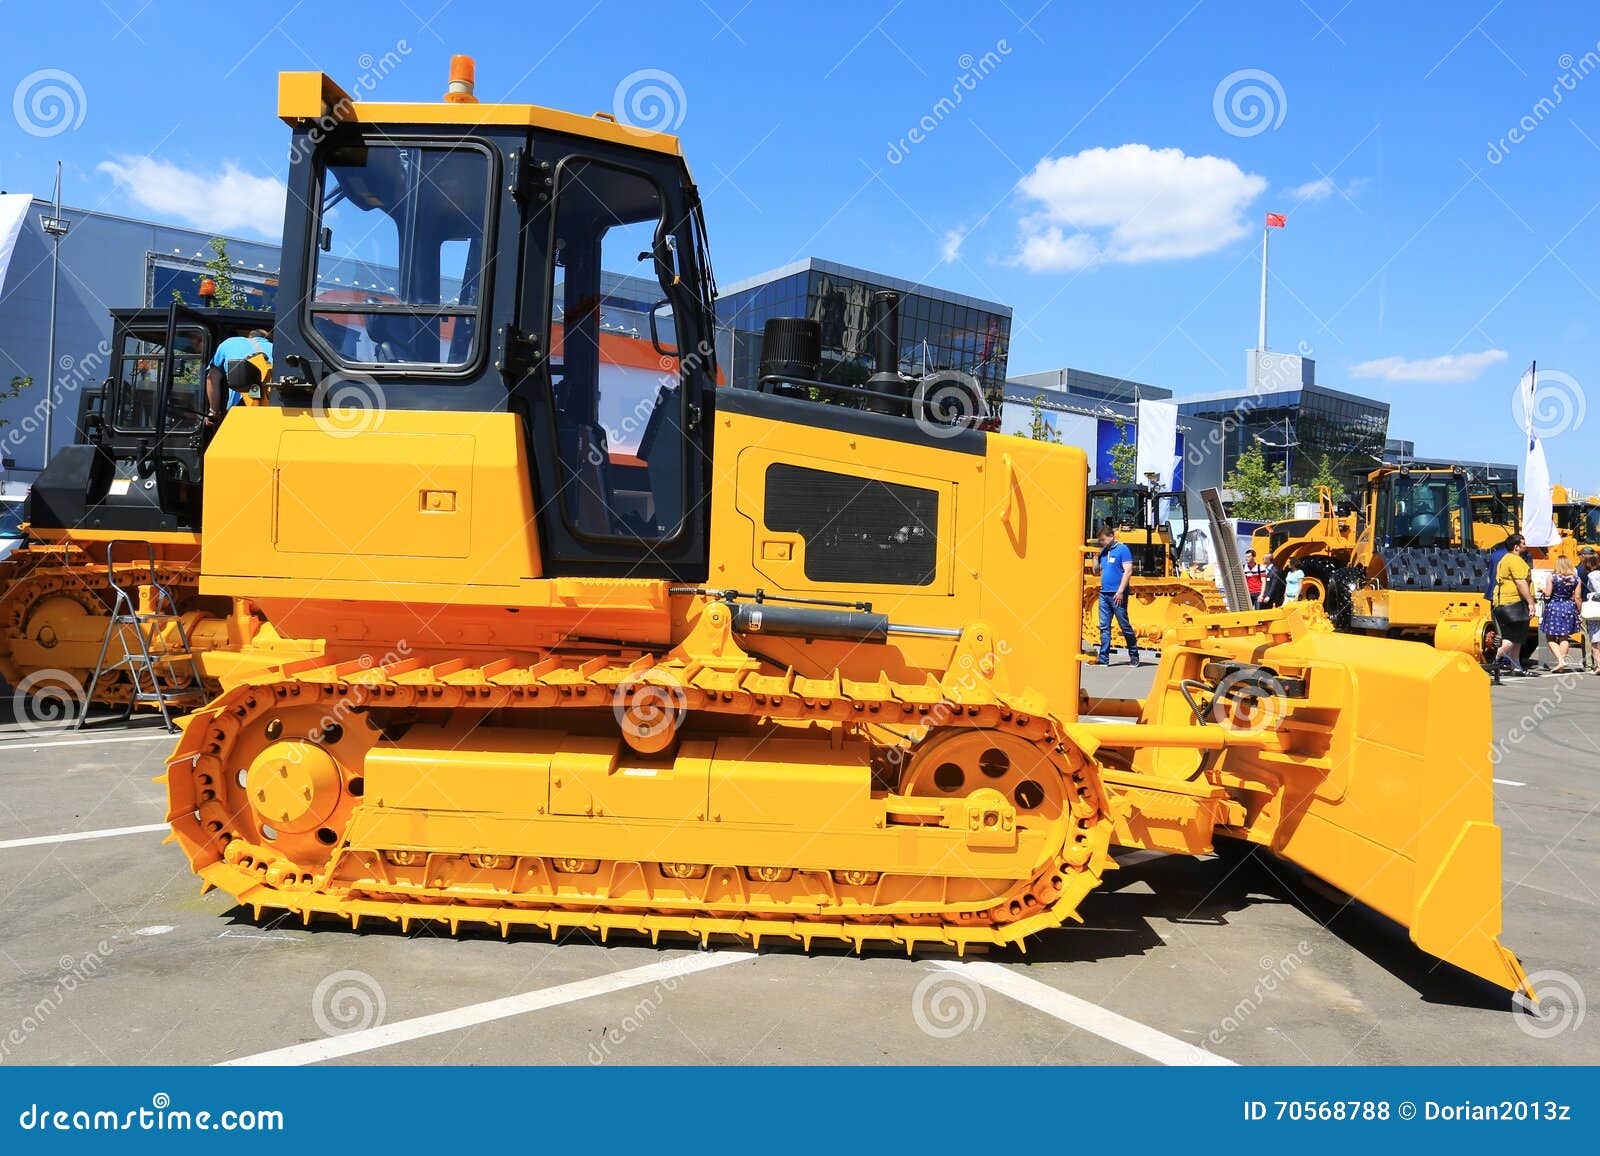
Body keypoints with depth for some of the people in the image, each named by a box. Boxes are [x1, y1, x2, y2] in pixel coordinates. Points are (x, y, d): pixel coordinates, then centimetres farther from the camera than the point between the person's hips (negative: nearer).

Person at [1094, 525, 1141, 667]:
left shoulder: (1123, 549, -6)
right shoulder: (1103, 552, 14)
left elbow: (1128, 571, -13)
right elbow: (1097, 572, 19)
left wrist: (1120, 591, -18)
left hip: (1117, 595, -7)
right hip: (1104, 594, 7)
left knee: (1125, 626, 1)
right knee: (1104, 627, 5)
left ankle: (1134, 656, 13)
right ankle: (1104, 658, 6)